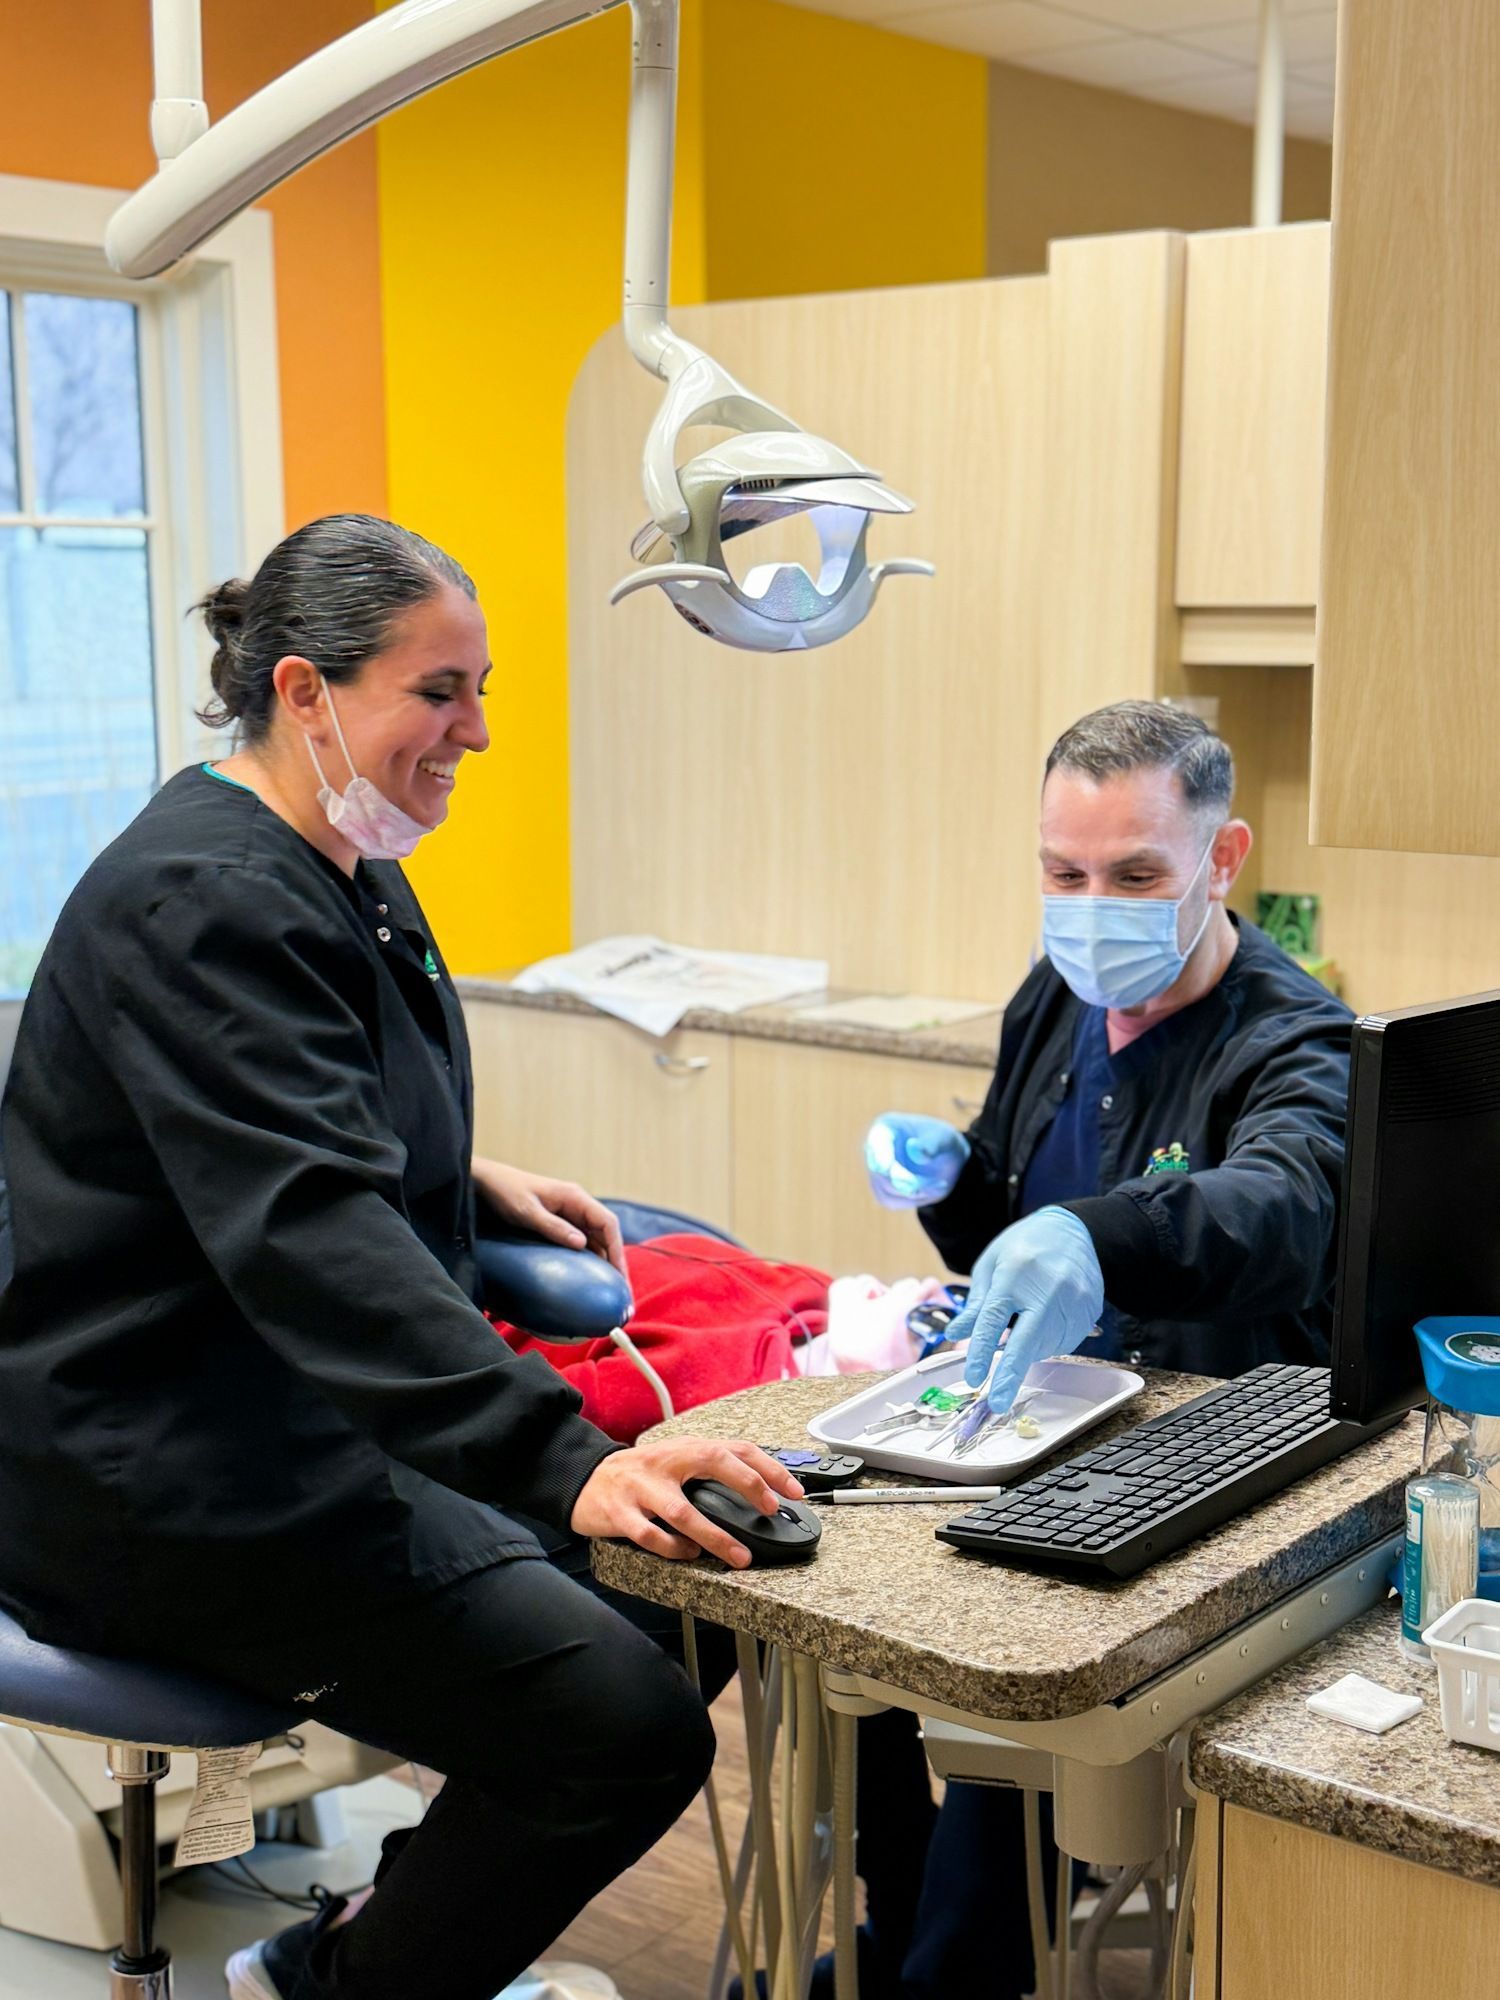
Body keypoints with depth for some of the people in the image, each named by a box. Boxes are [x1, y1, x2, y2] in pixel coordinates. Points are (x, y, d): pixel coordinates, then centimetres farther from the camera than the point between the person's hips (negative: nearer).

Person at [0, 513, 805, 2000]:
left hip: (302, 1420, 11)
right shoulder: (204, 903, -22)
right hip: (171, 1482, -11)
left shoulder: (338, 866, 12)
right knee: (633, 1730, -18)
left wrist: (467, 1180, 12)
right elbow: (309, 1234, -35)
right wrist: (565, 1462, -43)